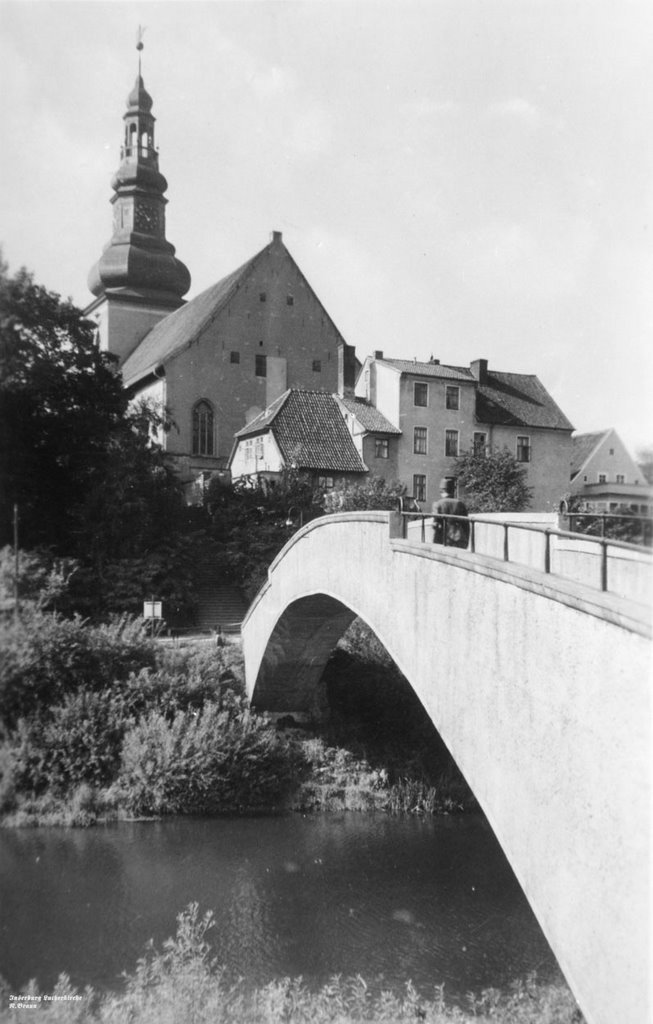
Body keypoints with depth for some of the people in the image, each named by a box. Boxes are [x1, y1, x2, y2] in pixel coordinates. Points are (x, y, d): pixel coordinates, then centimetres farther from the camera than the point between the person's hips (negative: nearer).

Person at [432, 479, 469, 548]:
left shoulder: (438, 505, -1)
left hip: (445, 542, -3)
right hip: (460, 542, 3)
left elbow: (436, 527, -6)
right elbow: (466, 526, 10)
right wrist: (465, 544, 18)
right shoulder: (461, 504, 9)